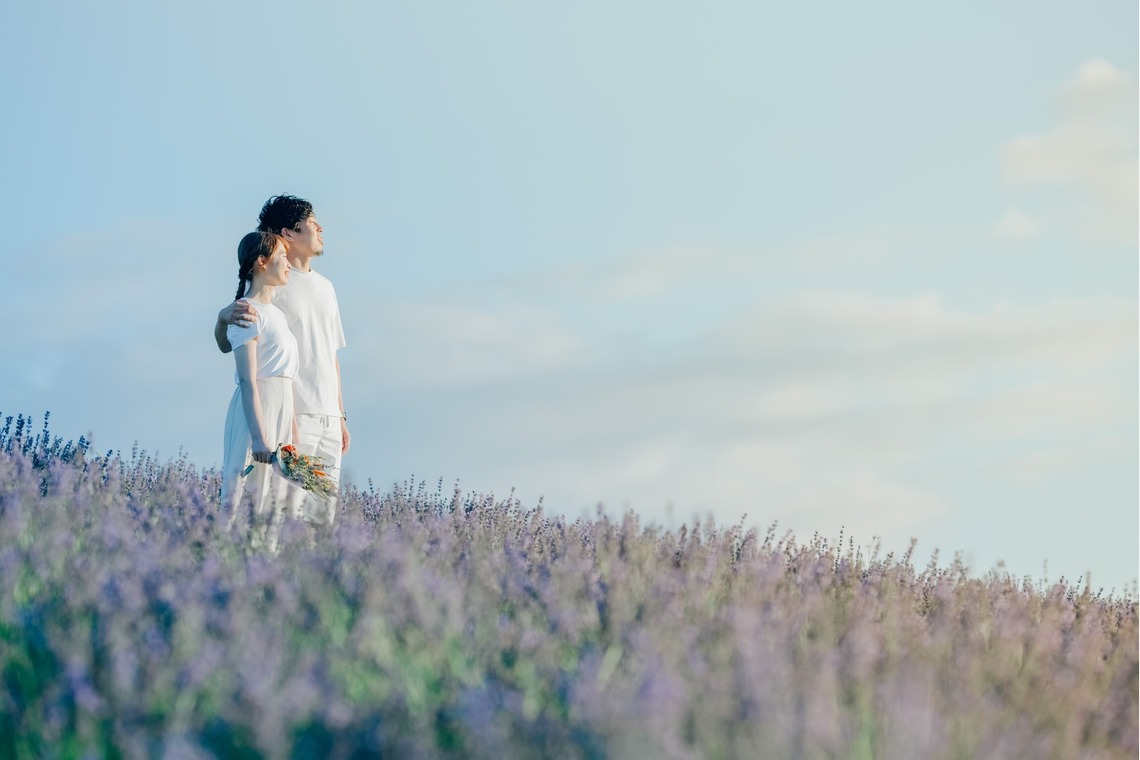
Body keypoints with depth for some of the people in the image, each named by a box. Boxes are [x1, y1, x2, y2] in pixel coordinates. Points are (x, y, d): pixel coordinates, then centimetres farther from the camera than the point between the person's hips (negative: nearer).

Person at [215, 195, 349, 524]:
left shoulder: (325, 287, 21)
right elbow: (226, 345, -9)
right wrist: (225, 316, -32)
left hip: (329, 421, 8)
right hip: (293, 417, -8)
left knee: (324, 514, 6)